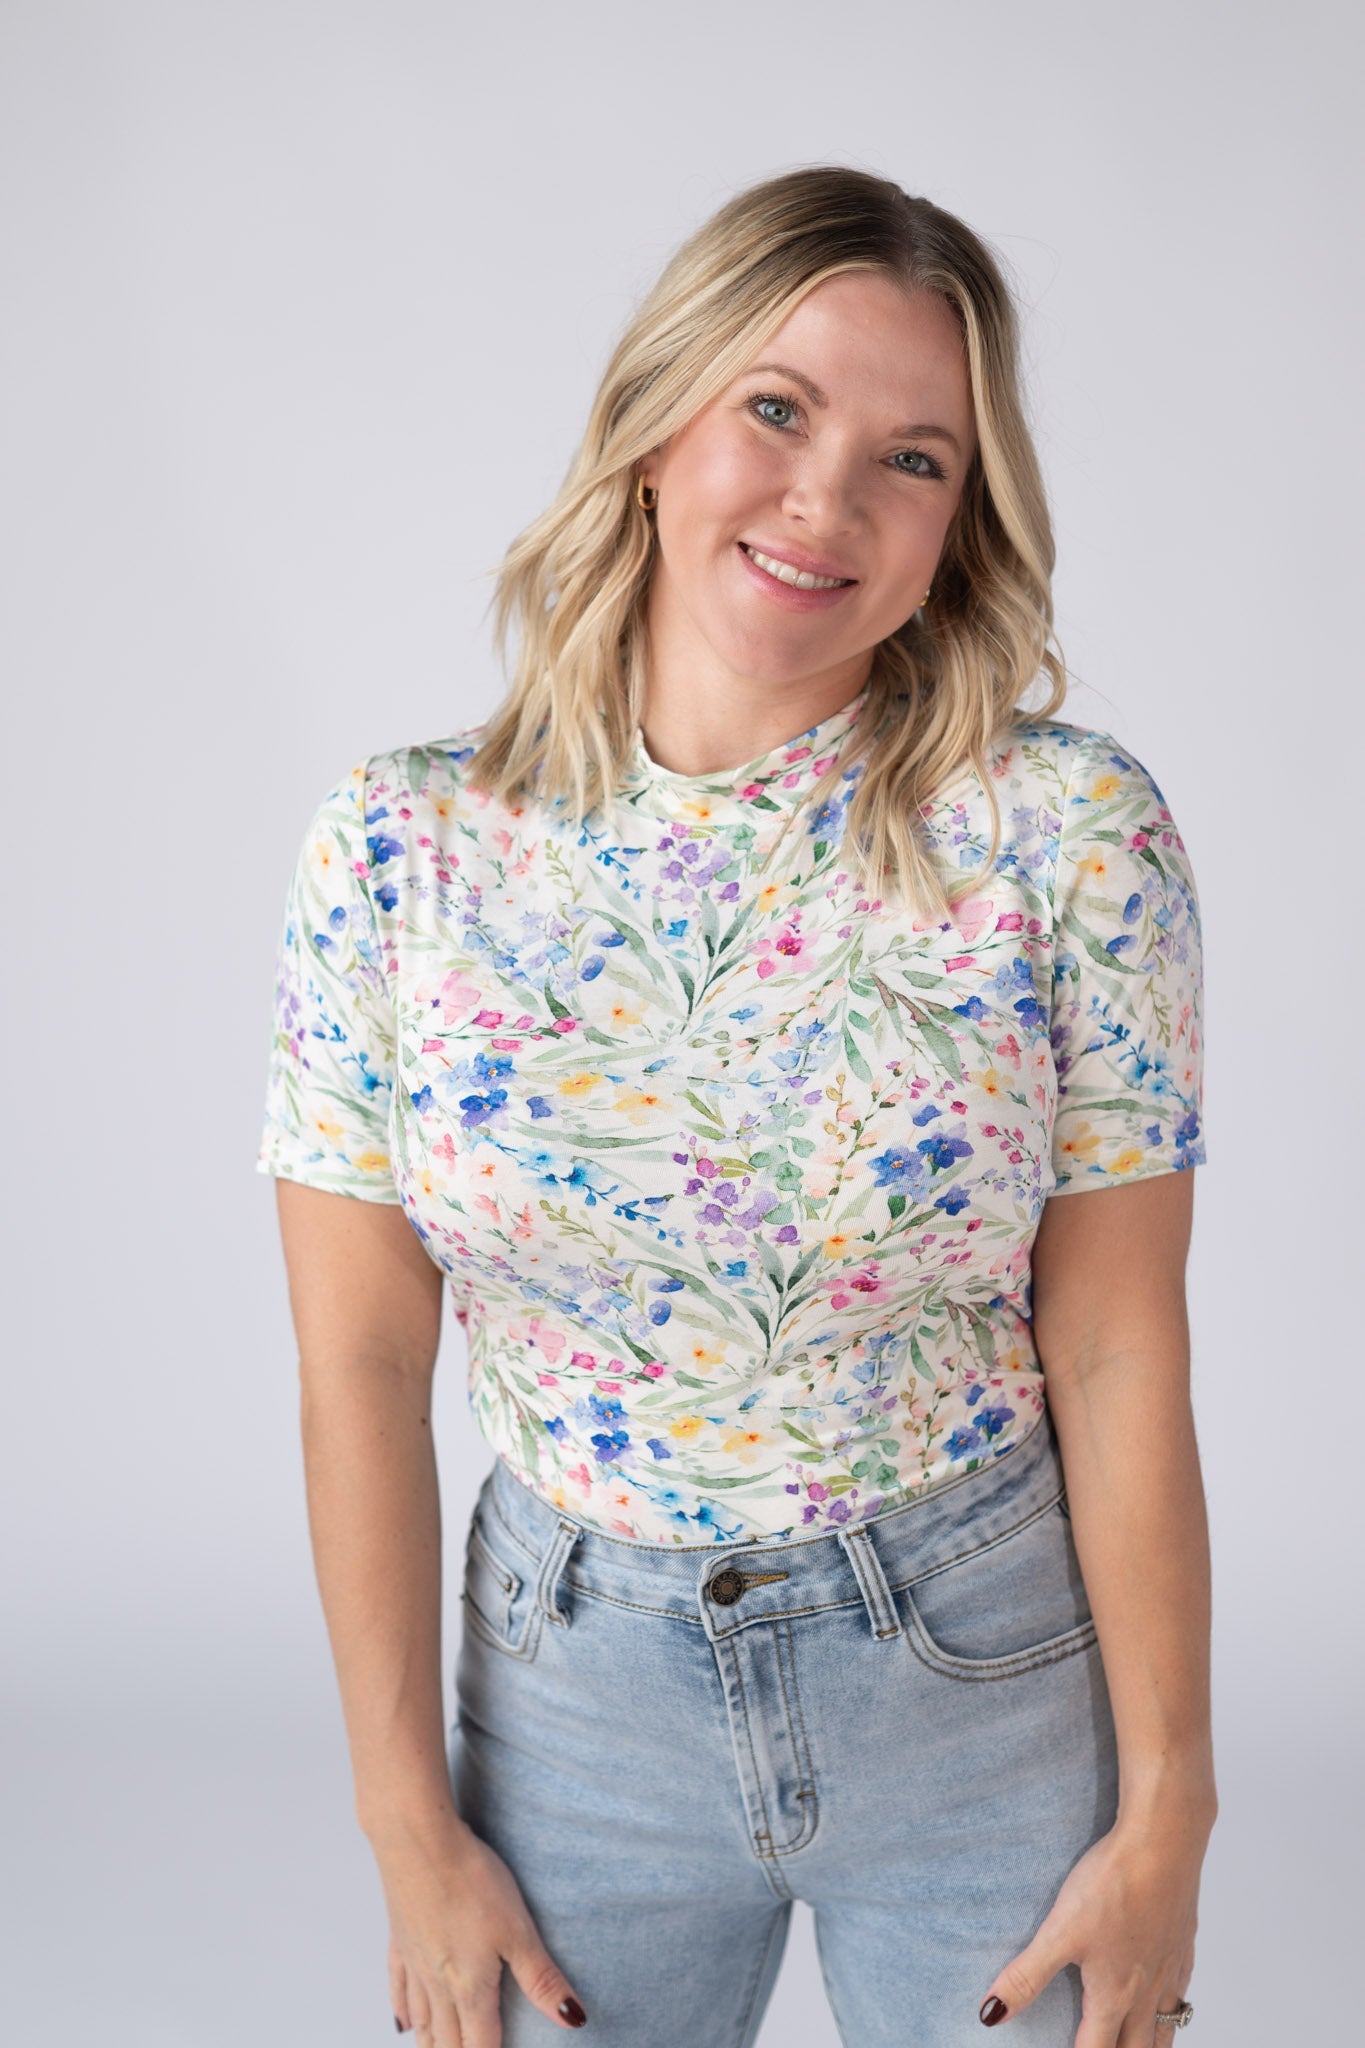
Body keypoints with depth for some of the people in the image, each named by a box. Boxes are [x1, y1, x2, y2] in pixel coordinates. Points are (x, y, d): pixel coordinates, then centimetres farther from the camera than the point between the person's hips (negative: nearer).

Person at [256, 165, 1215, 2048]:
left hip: (990, 1681, -1)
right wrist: (412, 1829, -3)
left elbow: (1119, 1359, -10)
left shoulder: (1070, 829, -13)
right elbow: (360, 1366, -6)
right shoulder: (400, 848, -10)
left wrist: (1165, 1815, -6)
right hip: (582, 1684, 2)